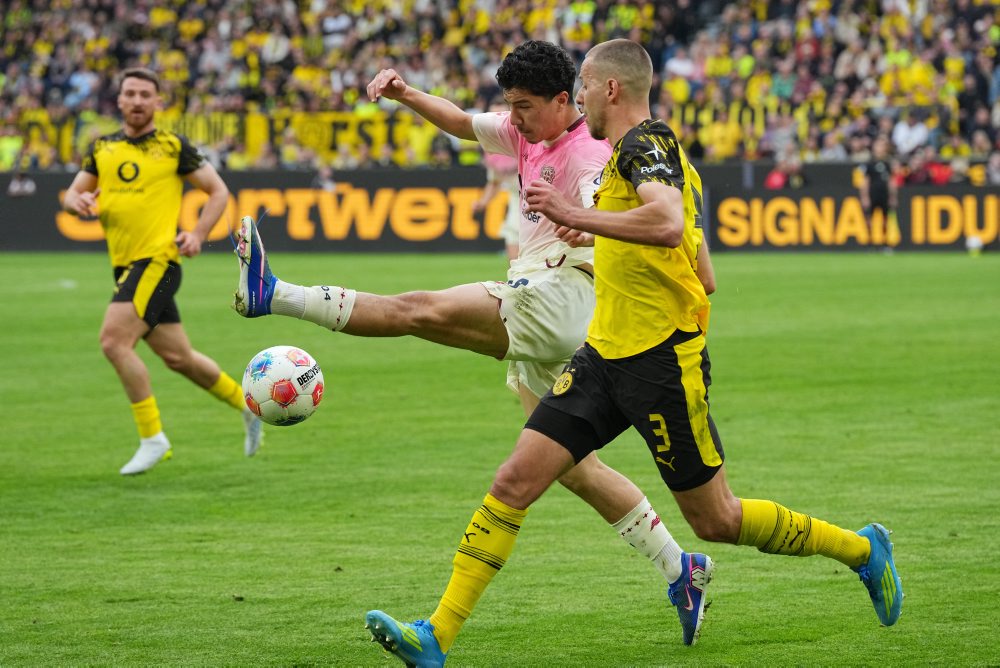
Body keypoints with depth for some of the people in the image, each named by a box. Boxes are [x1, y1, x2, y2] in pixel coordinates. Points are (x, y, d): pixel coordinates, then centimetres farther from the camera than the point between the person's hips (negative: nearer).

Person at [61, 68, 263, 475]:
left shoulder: (173, 147, -1)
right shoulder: (102, 149, 12)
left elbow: (218, 191, 4)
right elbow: (72, 195, 13)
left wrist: (198, 235, -9)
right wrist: (78, 202, -12)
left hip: (157, 260, -6)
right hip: (125, 265, 6)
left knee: (114, 341, -21)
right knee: (178, 358, 12)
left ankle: (152, 438, -11)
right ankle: (248, 405, 33)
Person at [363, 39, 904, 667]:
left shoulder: (645, 142, -12)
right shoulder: (644, 148, 18)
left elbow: (669, 222, -34)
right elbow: (704, 277, 22)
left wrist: (578, 215, -29)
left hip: (662, 361, -9)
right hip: (606, 355, 9)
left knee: (717, 521, 2)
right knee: (515, 481, -4)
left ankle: (862, 549, 23)